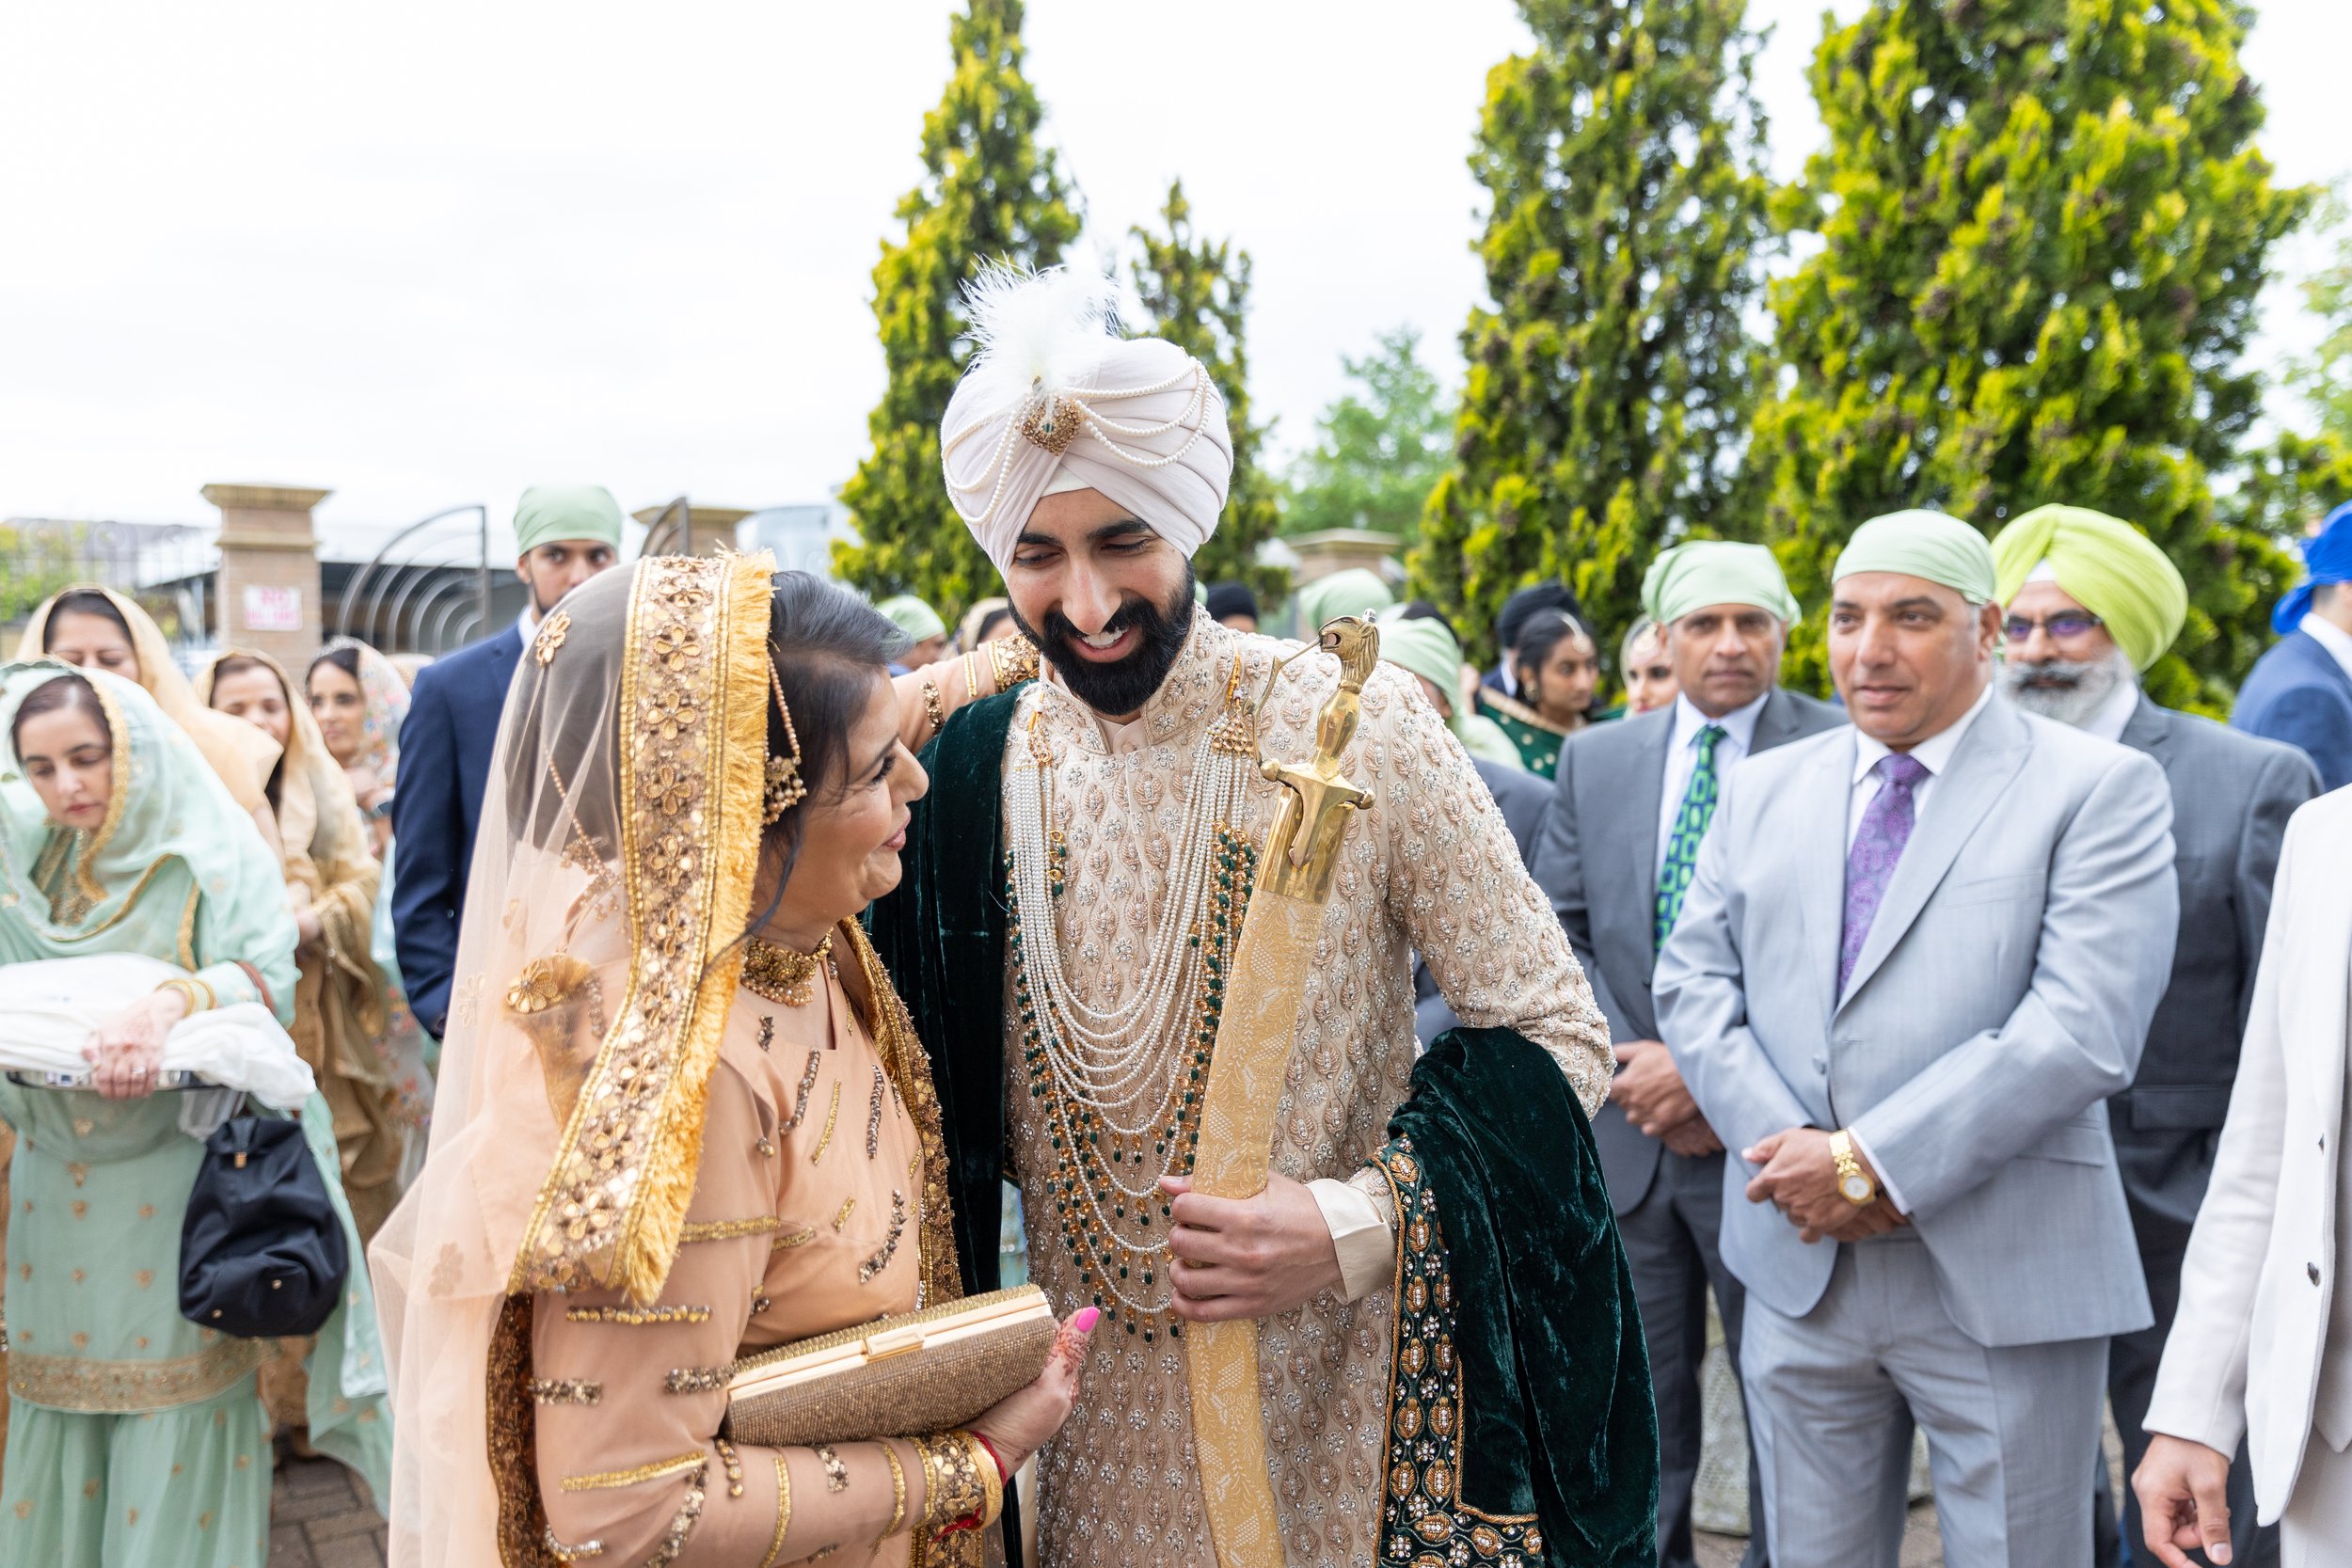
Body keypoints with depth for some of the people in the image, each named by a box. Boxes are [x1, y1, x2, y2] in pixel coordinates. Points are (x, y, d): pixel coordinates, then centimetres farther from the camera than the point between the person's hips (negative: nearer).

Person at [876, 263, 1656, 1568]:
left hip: (1347, 1411, -2)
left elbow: (1557, 1035, -9)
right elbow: (957, 1114, 7)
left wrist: (1358, 1226, -19)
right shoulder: (980, 766, -4)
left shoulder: (1354, 726, -13)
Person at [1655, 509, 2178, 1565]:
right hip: (1798, 1264, 4)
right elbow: (1692, 983, 6)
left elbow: (2086, 1029, -16)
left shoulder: (2100, 790, -4)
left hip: (2000, 1281, -4)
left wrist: (1870, 1160, -17)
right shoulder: (1763, 788, 11)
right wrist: (1797, 1155, -10)